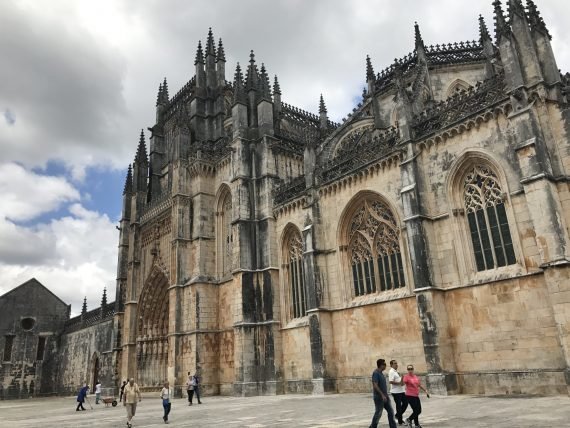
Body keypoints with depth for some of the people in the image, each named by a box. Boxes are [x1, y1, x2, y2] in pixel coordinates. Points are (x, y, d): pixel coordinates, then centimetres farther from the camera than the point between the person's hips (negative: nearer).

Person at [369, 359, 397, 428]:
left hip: (385, 396, 9)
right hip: (379, 397, -9)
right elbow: (375, 386, -24)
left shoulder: (381, 373, 12)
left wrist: (385, 395, 19)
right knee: (378, 413, 1)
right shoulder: (376, 373, -17)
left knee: (390, 411, 8)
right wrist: (382, 395, -25)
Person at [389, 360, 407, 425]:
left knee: (405, 403, 12)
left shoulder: (396, 372, 16)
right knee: (399, 405, 0)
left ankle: (398, 415, 28)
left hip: (401, 391, 9)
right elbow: (391, 381, -25)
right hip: (396, 392, -9)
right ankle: (400, 421, 10)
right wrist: (399, 383, -24)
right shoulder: (391, 372, -15)